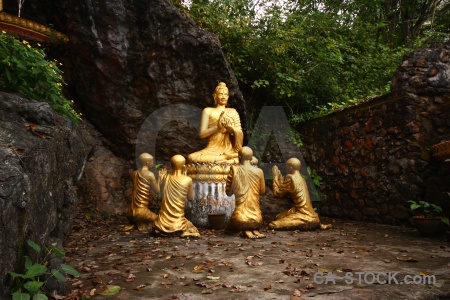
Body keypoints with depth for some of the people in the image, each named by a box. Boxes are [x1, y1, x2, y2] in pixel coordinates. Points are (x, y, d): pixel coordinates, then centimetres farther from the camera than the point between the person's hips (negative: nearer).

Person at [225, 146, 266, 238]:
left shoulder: (234, 170, -9)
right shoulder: (259, 171, -3)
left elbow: (229, 193, -2)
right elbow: (262, 191, 10)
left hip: (240, 216, -3)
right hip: (256, 217, 3)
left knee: (230, 227, 27)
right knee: (255, 225, 36)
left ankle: (246, 231, -3)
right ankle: (255, 231, 2)